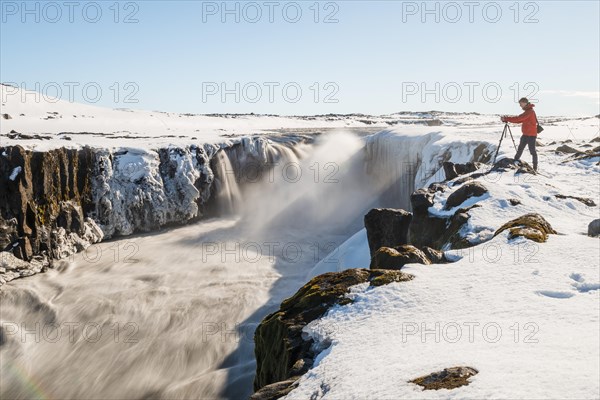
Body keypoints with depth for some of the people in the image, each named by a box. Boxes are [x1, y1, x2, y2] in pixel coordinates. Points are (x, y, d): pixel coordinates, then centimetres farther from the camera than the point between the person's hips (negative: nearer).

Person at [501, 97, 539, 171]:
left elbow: (518, 119, -26)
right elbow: (519, 120, 11)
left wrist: (506, 119, -23)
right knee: (520, 149, 14)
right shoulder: (527, 111, 14)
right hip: (526, 134, 10)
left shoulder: (529, 112, -19)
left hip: (531, 135, -10)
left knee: (532, 151, -2)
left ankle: (535, 167, 6)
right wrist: (507, 119, -1)